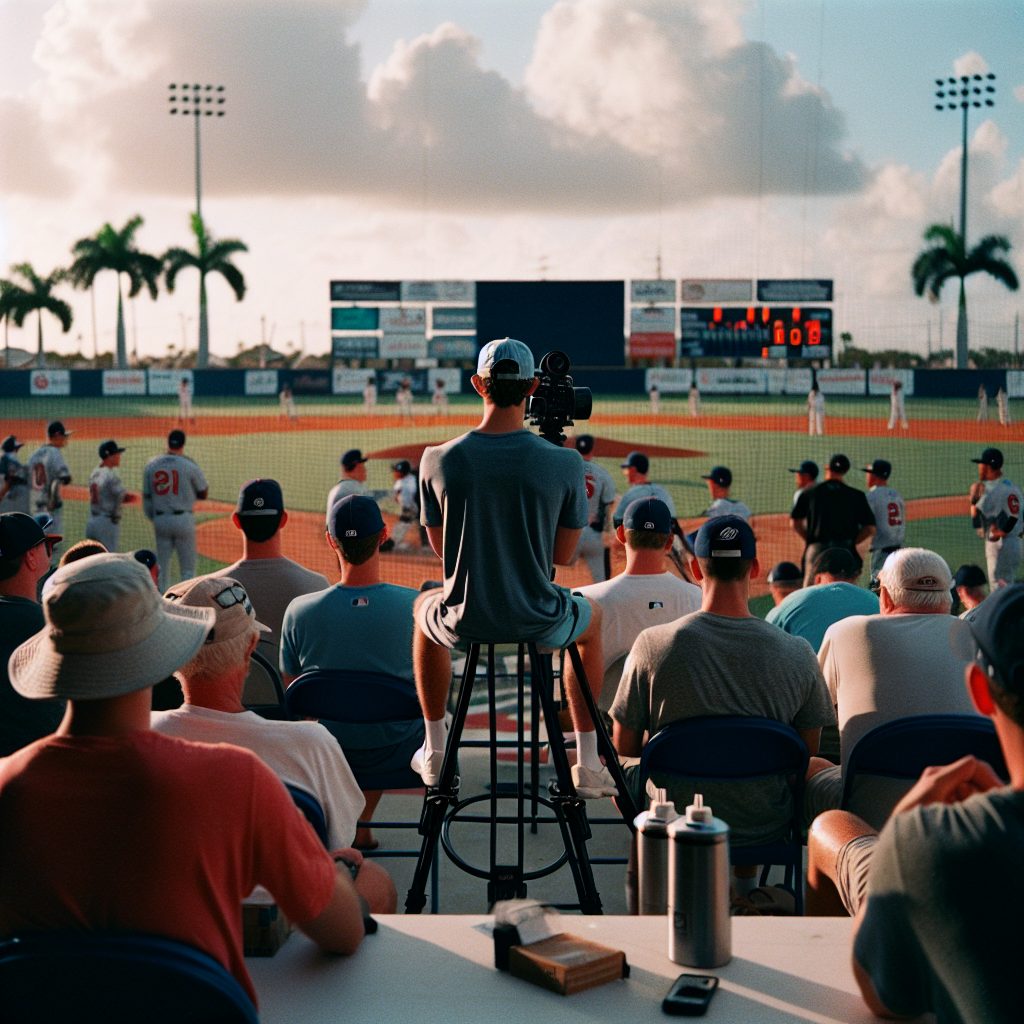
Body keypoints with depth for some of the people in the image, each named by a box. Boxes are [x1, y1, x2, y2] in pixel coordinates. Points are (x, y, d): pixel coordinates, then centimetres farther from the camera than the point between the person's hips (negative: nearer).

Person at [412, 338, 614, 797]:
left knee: (425, 605, 38)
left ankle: (434, 753, 42)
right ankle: (588, 766, 33)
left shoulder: (438, 460, -10)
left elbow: (439, 547, 4)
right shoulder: (565, 463, -14)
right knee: (591, 618, 35)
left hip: (463, 623, 1)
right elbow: (563, 554, -2)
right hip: (541, 624, -1)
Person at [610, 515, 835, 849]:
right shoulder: (798, 654, -14)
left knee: (624, 774, 30)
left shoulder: (652, 644, -17)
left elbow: (624, 746, -5)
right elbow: (808, 751, 0)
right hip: (767, 829, 2)